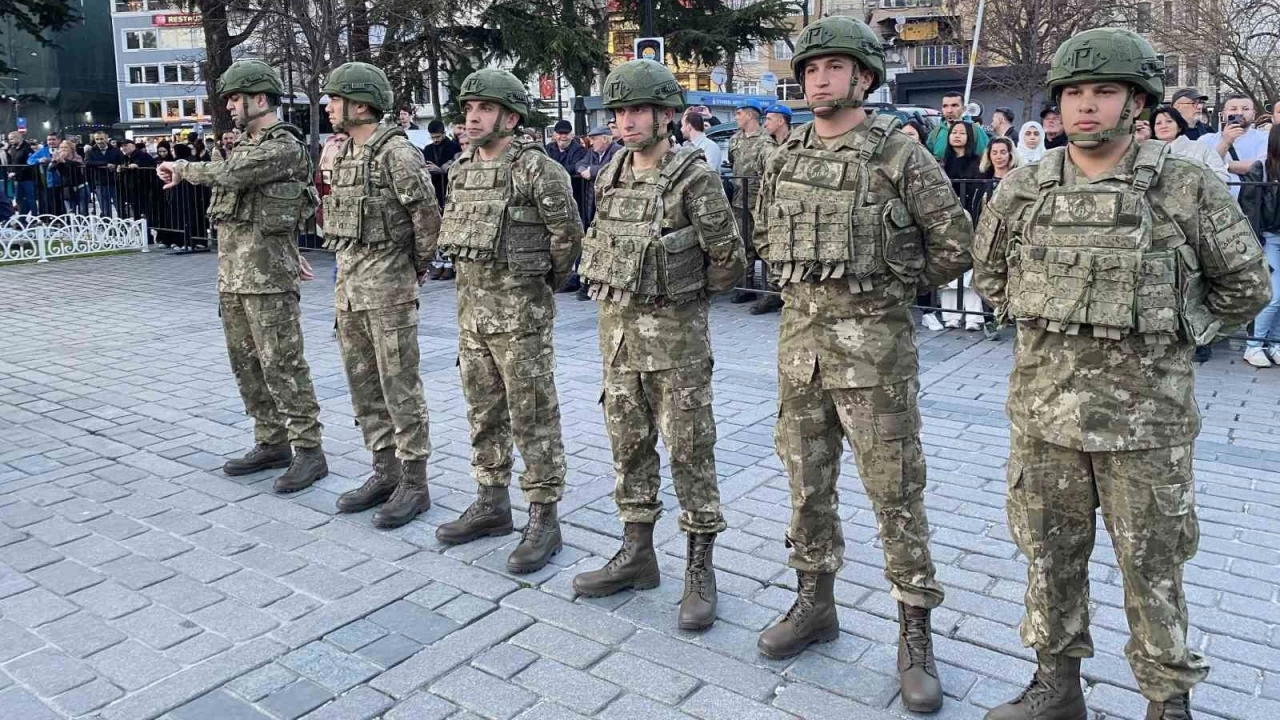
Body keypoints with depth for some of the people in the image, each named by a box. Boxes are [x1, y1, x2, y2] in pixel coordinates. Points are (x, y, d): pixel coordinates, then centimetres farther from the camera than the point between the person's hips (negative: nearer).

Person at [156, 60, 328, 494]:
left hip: (268, 275, -9)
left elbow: (231, 175, -23)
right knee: (245, 362, 12)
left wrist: (182, 170, -4)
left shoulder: (285, 147, -11)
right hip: (231, 273, 9)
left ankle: (309, 450, -1)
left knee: (282, 364, -8)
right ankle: (271, 443, 22)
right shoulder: (245, 147, 17)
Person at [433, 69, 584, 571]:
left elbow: (568, 233, -11)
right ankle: (492, 503, 29)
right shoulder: (462, 168, 11)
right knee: (483, 412, 15)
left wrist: (547, 280, 1)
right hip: (472, 306, 8)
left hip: (520, 309, -8)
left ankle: (544, 519, 8)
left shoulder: (536, 168, -13)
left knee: (532, 417, -1)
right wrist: (480, 280, 16)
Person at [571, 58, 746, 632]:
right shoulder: (610, 177, 8)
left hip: (675, 332, -7)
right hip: (617, 326, 7)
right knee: (629, 444, 14)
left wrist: (682, 296, 2)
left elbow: (728, 258, -10)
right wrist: (621, 293, 12)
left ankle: (700, 572, 12)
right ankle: (636, 554, 28)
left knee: (689, 450, 0)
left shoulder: (694, 177, -12)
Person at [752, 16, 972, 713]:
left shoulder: (900, 153, -8)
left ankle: (915, 635, 15)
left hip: (873, 342, -5)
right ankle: (815, 602, 32)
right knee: (806, 481, 14)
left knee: (895, 492, 1)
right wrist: (808, 281, 12)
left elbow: (955, 243, -4)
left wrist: (894, 282, 4)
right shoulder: (784, 158, 8)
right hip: (799, 336, 6)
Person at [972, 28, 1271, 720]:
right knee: (1048, 552, 14)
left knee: (1151, 564, 9)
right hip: (1043, 405, 3)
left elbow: (1245, 284, 5)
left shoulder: (1188, 188, -5)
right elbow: (988, 271, 18)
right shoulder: (1023, 188, 2)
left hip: (1145, 411, -3)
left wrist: (1173, 328, 5)